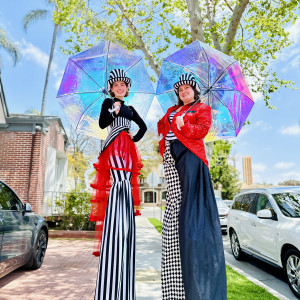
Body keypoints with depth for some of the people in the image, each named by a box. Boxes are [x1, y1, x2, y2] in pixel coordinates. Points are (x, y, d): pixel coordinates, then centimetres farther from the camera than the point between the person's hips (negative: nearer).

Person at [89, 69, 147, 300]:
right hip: (114, 149, -6)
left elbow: (143, 126, 33)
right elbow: (102, 123, -2)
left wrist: (135, 138, 16)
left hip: (128, 150, 6)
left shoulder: (130, 109, 25)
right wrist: (114, 111, -17)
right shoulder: (108, 102, 11)